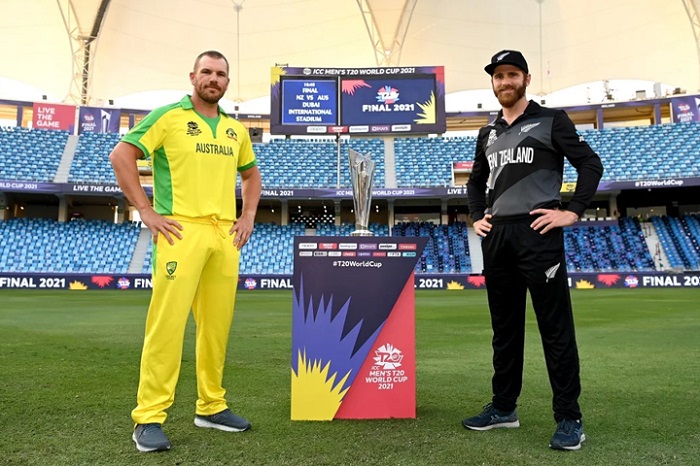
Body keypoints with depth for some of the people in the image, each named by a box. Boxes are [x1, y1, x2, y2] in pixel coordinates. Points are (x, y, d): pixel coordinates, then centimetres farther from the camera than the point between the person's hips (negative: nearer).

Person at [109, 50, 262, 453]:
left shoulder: (236, 129, 17)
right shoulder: (168, 116, 1)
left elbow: (252, 173, 30)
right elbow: (121, 155, -3)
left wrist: (249, 215, 15)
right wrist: (147, 211, -8)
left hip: (226, 235, 6)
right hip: (182, 231, -5)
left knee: (218, 325, 8)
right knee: (168, 322, -8)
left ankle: (211, 407, 21)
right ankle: (149, 418, 2)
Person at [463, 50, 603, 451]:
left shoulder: (551, 120, 4)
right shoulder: (488, 134, 19)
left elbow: (590, 164, -2)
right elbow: (477, 181, 29)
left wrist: (573, 212, -11)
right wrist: (477, 217, 14)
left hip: (538, 233, -6)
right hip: (496, 236, 6)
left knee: (556, 327, -5)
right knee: (505, 326, 12)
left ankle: (570, 418, 4)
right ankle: (504, 407, 22)